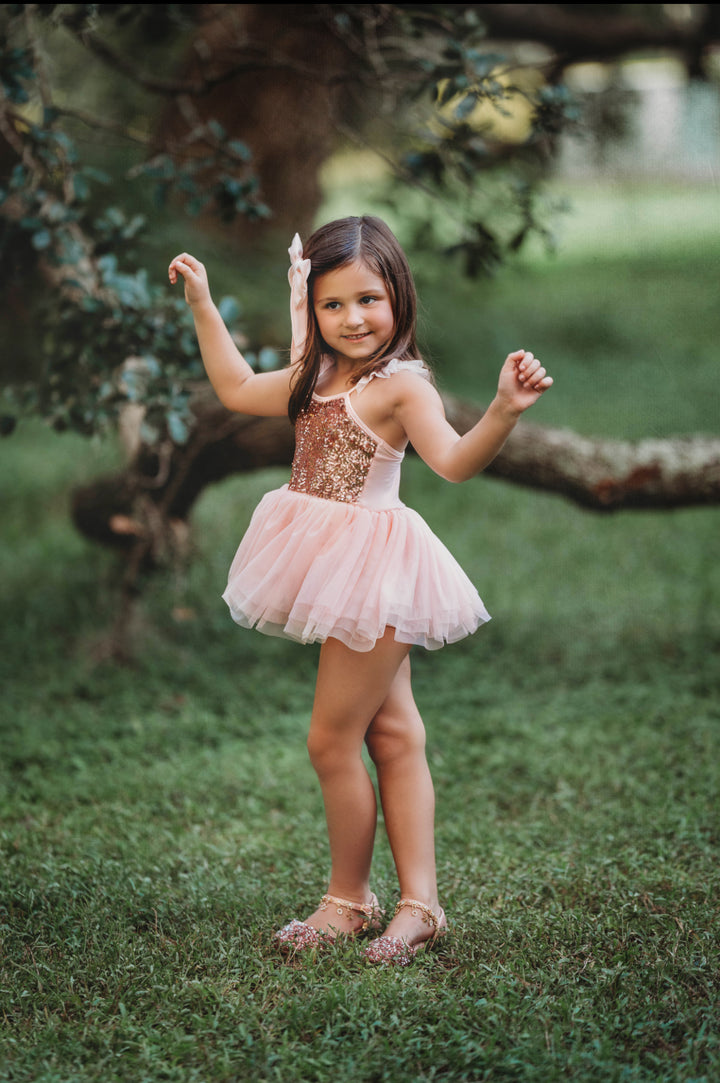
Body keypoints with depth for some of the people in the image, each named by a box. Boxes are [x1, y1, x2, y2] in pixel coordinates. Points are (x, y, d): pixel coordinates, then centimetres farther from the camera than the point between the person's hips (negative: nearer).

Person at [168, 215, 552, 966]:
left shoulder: (401, 384, -15)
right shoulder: (315, 379, 11)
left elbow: (453, 461, -29)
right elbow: (237, 389, 26)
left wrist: (505, 411, -47)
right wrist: (203, 306, 26)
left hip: (373, 571, -9)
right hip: (335, 569, 9)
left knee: (331, 741, -3)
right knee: (394, 736, 10)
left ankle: (348, 899, 13)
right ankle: (419, 903, 14)